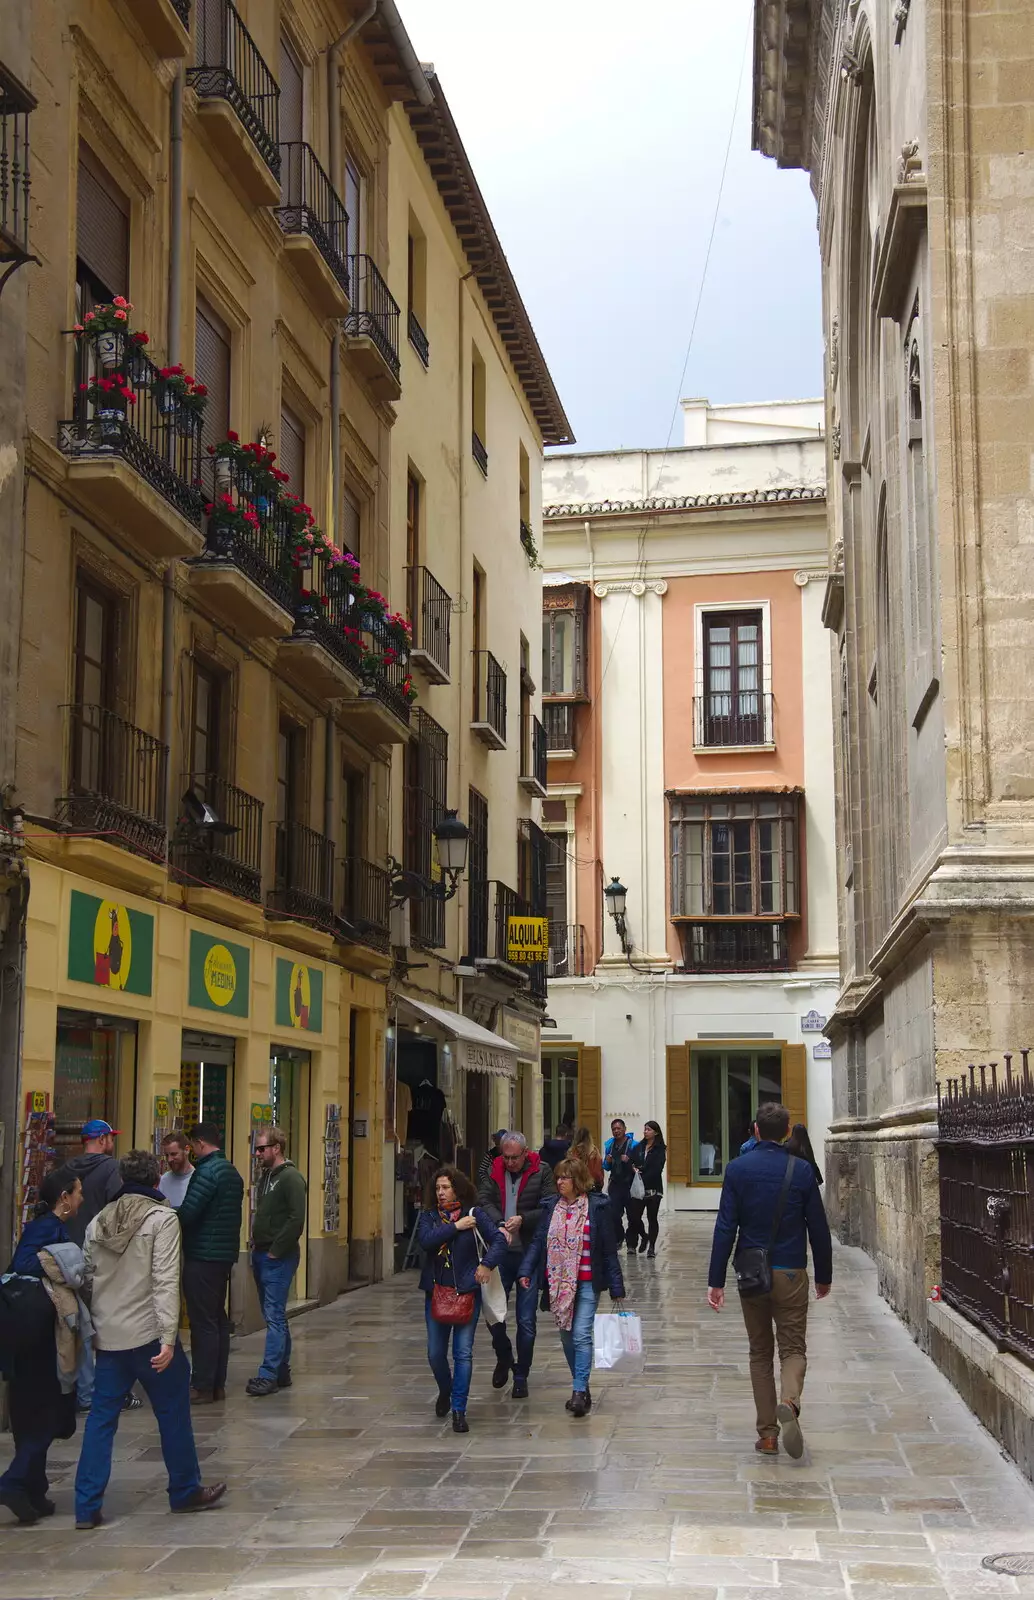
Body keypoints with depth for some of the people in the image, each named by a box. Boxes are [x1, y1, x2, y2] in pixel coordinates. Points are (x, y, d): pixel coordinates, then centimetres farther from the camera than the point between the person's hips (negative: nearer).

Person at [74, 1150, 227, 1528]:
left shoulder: (98, 1222, 9)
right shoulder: (162, 1218, -8)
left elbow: (88, 1280, 12)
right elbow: (166, 1281, -16)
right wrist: (168, 1337, -18)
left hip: (108, 1337, 5)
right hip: (148, 1334, -5)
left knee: (101, 1418, 8)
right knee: (173, 1413, 9)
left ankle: (87, 1507, 5)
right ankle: (185, 1492, 21)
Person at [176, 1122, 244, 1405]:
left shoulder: (207, 1172, -16)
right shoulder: (232, 1172, 13)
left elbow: (186, 1214, -22)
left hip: (202, 1257, -9)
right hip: (225, 1254, 9)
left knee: (203, 1323, -5)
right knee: (218, 1320, 13)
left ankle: (202, 1387, -2)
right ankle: (217, 1384, 18)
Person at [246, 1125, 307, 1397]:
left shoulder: (291, 1178, -12)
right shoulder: (266, 1176, 16)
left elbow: (296, 1220, -20)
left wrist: (276, 1251, -17)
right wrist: (256, 1244, 12)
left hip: (279, 1258, -9)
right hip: (261, 1255, 9)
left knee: (274, 1316, -9)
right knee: (275, 1315, 13)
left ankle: (268, 1375, -10)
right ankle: (282, 1371, 19)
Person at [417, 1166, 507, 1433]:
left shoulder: (475, 1213, -2)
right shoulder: (428, 1216, 4)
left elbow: (500, 1240, -6)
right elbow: (425, 1240, -15)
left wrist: (486, 1264, -19)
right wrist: (456, 1227, -16)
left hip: (466, 1291, -2)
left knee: (463, 1352, -4)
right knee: (435, 1353, 7)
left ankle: (459, 1410, 3)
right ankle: (445, 1391, 37)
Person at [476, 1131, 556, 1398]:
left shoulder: (542, 1172, -5)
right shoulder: (494, 1172, 4)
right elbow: (483, 1200, -6)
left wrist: (522, 1220, -22)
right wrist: (500, 1224, -22)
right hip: (499, 1253, 3)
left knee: (526, 1320, 3)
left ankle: (521, 1376, 16)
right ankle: (503, 1359, 34)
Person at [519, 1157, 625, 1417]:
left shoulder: (597, 1207, -5)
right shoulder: (551, 1206, 7)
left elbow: (609, 1250, -3)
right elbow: (538, 1241, 7)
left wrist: (616, 1288, -3)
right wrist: (526, 1271, -6)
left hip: (586, 1283, -5)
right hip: (558, 1283, 5)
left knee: (581, 1335, -12)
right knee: (566, 1337, 10)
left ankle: (579, 1391, -10)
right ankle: (582, 1388, 22)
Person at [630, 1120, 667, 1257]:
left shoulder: (660, 1150, -3)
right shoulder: (638, 1147, 11)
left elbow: (656, 1169, -11)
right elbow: (631, 1163, 7)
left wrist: (643, 1178, -14)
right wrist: (634, 1169, -14)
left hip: (653, 1188, -4)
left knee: (652, 1218, 2)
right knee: (634, 1216, 0)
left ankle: (651, 1247, 12)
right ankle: (644, 1236, 28)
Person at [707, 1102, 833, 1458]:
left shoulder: (738, 1169, -3)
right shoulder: (801, 1170, -3)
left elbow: (725, 1227, -6)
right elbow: (818, 1228, 2)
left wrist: (716, 1281, -3)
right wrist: (824, 1276, 14)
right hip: (791, 1273, -1)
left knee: (760, 1352, 13)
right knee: (793, 1347, 6)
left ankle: (767, 1433, 10)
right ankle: (789, 1402, -24)